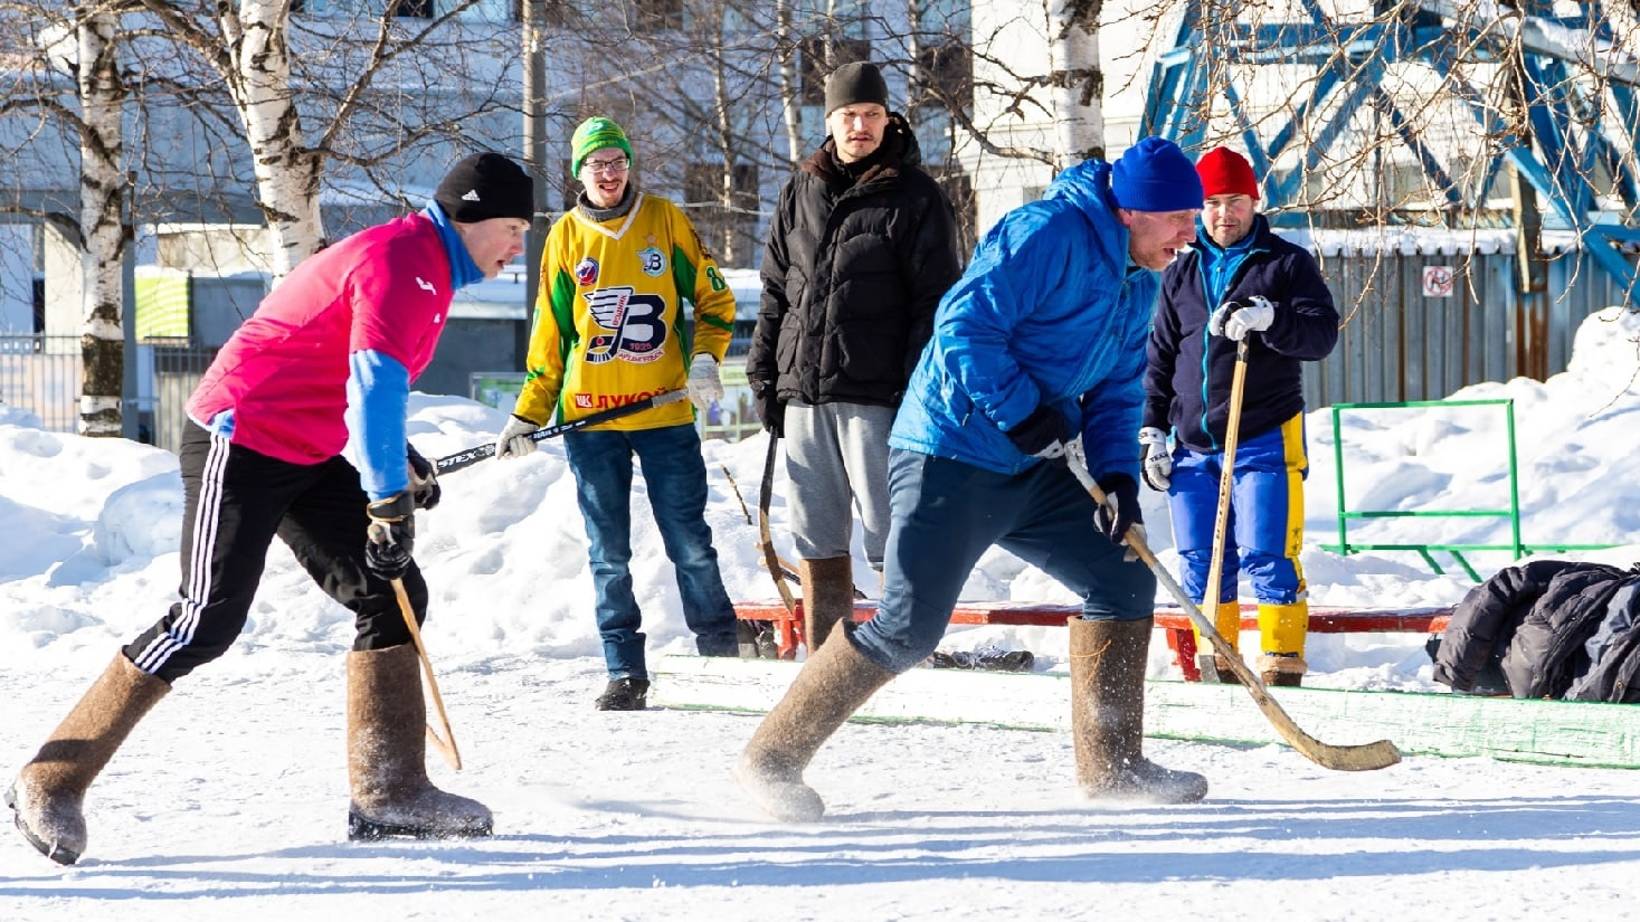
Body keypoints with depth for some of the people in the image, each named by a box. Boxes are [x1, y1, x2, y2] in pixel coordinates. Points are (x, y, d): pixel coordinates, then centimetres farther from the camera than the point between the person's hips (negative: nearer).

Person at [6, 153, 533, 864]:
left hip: (310, 456, 10)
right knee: (209, 619, -15)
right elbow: (374, 383, -27)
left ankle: (388, 792, 4)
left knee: (393, 595, 3)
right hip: (239, 444, -10)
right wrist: (389, 500, -29)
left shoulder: (427, 267, 16)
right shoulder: (401, 263, -17)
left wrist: (400, 462, 18)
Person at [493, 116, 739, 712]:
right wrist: (526, 417, 8)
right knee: (609, 554, 3)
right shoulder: (566, 236, 7)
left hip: (665, 413, -1)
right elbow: (550, 336, 12)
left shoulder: (665, 220, 4)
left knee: (690, 545, 0)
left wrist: (704, 360, -8)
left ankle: (722, 661, 9)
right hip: (591, 417, 1)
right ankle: (625, 676, 8)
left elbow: (713, 298, 8)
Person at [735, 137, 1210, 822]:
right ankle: (772, 757, -2)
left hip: (1031, 476, 9)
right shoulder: (1048, 234, -16)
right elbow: (964, 324, -22)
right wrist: (1024, 412, -21)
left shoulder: (1137, 287, 14)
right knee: (910, 628, -12)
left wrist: (1119, 475, 3)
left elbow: (1117, 391, 19)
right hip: (952, 458, -9)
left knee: (1125, 580, 6)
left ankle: (1111, 767, 15)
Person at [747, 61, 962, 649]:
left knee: (890, 540, -5)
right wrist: (765, 378, 13)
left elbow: (935, 299, -5)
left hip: (877, 396, -5)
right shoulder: (801, 193, 14)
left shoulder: (915, 198, -1)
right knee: (816, 543, 8)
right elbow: (776, 293, 19)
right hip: (803, 395, 5)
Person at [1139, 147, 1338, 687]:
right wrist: (1153, 431, 9)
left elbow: (1322, 334, -10)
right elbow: (1160, 359, 18)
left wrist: (1267, 318, -27)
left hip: (1266, 440, -5)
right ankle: (1216, 665, 14)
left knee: (1267, 558, -11)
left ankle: (1282, 663, -6)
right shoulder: (1181, 277, 14)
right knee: (1200, 562, 5)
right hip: (1192, 445, 5)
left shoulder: (1286, 264, 1)